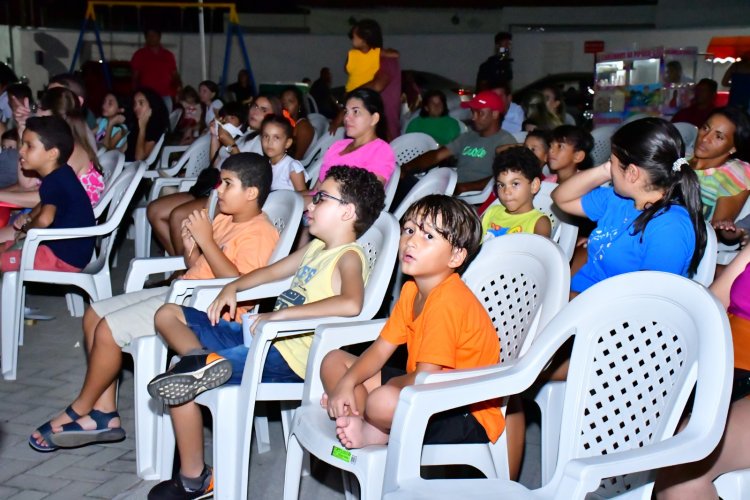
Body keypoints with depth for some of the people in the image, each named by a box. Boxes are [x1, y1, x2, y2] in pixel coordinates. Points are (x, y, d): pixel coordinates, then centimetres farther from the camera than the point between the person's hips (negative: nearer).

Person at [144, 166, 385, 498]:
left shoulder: (349, 257, -13)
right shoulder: (316, 247, 15)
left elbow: (351, 303, -34)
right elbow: (271, 272, 28)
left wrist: (281, 314, -30)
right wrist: (232, 288, 9)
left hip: (287, 358, -10)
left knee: (179, 385, -19)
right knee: (168, 315, 10)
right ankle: (202, 359, -21)